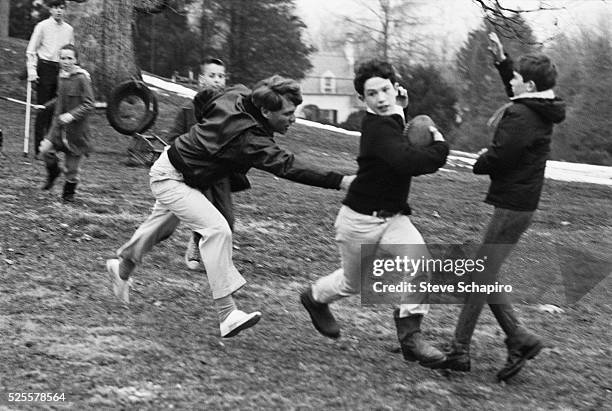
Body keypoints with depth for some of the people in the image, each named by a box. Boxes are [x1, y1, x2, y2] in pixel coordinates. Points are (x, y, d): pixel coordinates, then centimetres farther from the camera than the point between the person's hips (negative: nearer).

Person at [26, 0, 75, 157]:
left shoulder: (69, 29, 12)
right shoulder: (42, 26, -1)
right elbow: (31, 50, -1)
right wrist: (32, 71, -10)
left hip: (62, 70, 4)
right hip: (45, 68, -4)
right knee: (43, 109, -4)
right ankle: (39, 149, -2)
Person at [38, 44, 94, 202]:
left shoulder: (82, 78, -15)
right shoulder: (62, 76, 7)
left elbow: (88, 105, -16)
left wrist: (72, 115, -26)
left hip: (76, 128, -5)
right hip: (59, 124, 6)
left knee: (72, 167, 2)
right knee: (45, 149, -13)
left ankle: (69, 192, 24)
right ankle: (53, 171, 16)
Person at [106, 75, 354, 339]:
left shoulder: (238, 96, -11)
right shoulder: (248, 137, -36)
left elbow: (204, 103, 9)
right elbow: (287, 167, -43)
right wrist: (341, 182, -50)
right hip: (170, 177, -10)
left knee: (159, 228, 29)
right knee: (216, 229, -24)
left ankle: (122, 268, 56)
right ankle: (227, 315, -28)